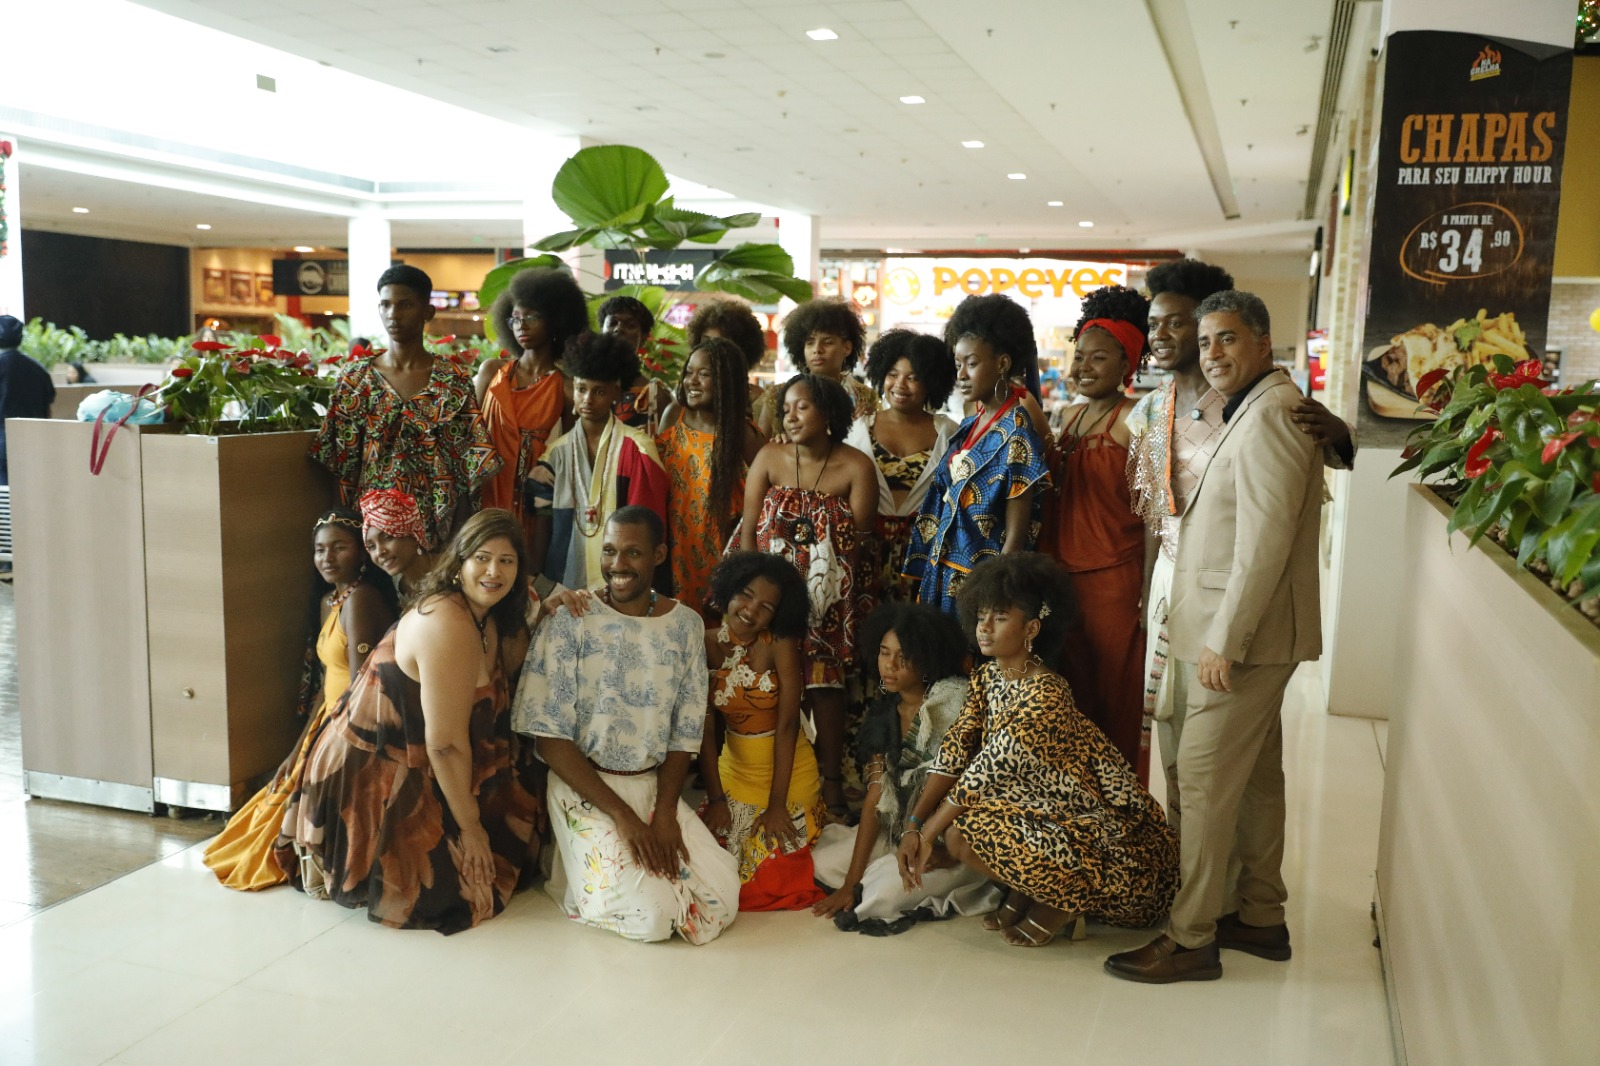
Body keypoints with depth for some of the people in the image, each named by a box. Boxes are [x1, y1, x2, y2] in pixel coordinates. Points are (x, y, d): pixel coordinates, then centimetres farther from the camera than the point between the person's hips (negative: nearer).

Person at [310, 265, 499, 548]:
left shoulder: (454, 382, -2)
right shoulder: (355, 379, 2)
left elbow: (470, 464, -3)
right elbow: (339, 461, 5)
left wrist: (460, 536, -7)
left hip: (437, 522, -1)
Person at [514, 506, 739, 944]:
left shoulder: (686, 625, 2)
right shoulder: (570, 621, -10)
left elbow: (686, 733, 4)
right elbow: (549, 736, -12)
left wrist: (665, 812, -11)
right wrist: (622, 814, -17)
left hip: (656, 785, 4)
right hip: (584, 787, -4)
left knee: (722, 900, -12)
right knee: (653, 914, -22)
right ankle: (582, 872, 10)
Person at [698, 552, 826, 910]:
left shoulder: (780, 643, -17)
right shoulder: (705, 645, -11)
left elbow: (787, 723, -19)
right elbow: (705, 728, -9)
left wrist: (777, 803, -19)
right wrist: (715, 798, -10)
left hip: (788, 770, -2)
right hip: (734, 769, 3)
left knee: (776, 872, -4)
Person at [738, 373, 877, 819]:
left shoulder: (856, 467, -6)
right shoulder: (769, 457, 0)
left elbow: (857, 540, -6)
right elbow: (748, 531, -1)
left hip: (828, 598, -1)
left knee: (825, 685, -1)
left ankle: (831, 782, 11)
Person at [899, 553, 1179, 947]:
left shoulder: (1043, 697, -26)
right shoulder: (987, 677, 0)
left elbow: (981, 777, -23)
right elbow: (953, 755, -4)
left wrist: (927, 834, -15)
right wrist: (913, 826, -14)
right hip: (1050, 808, 8)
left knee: (963, 833, -23)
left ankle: (1064, 902, -1)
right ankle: (1022, 894, 10)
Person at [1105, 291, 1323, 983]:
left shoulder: (1269, 412, -16)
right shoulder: (1256, 409, 17)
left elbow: (1265, 540, -23)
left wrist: (1224, 640, -21)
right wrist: (1221, 633, 15)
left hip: (1242, 636, -10)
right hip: (1248, 633, 10)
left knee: (1205, 780, -5)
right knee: (1256, 775, 16)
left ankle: (1191, 939, 4)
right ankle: (1260, 916, 28)